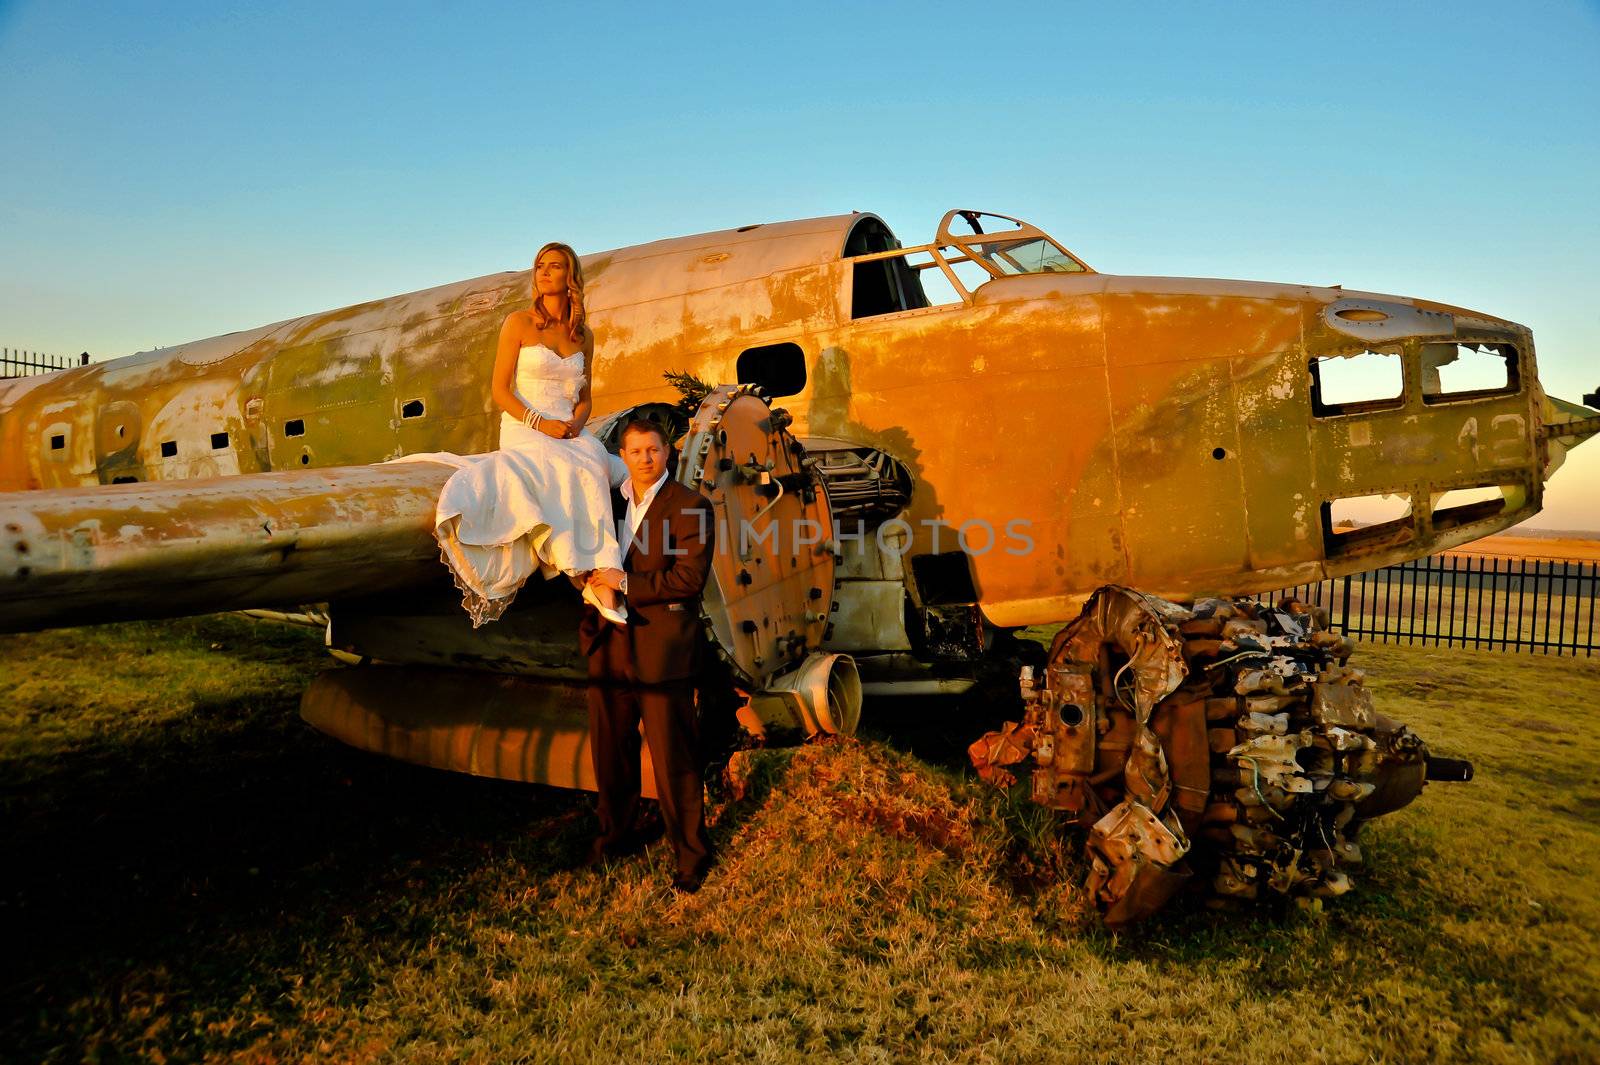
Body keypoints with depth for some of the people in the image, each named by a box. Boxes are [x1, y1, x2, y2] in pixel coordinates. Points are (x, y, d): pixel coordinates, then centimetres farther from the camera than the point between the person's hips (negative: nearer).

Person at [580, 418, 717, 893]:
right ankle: (617, 836, 39)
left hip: (662, 653, -6)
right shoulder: (610, 503, 12)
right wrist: (595, 580, 5)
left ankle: (691, 856, 19)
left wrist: (627, 583, -16)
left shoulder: (689, 506, -6)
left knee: (674, 762, 2)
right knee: (610, 754, 18)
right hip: (610, 651, 6)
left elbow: (690, 577, -16)